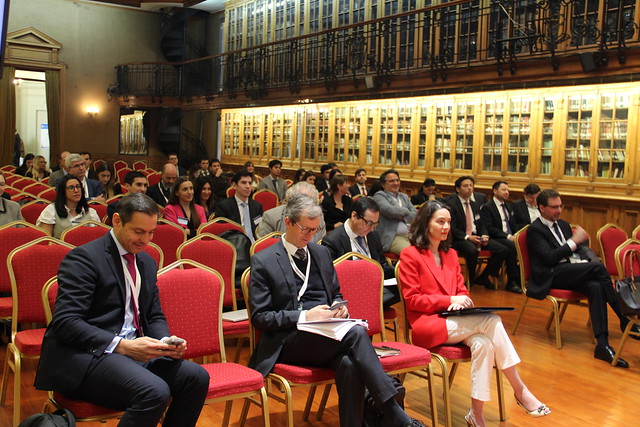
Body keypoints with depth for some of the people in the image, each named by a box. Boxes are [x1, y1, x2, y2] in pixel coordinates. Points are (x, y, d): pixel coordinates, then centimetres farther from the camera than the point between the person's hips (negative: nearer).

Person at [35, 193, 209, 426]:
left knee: (197, 377, -15)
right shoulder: (84, 258, -8)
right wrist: (122, 345, -25)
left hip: (132, 351, 7)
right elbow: (65, 322, -17)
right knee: (154, 391, -31)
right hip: (84, 355, -7)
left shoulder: (147, 262, 16)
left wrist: (167, 342, -4)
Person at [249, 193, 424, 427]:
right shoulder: (263, 261, 0)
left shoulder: (322, 253, 17)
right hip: (289, 342, -5)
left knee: (349, 364, -34)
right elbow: (259, 317, -5)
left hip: (327, 336, 5)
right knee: (356, 333, -31)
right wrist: (304, 316, -16)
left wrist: (340, 306, 2)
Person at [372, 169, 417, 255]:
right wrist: (406, 211, 1)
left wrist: (403, 217, -6)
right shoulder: (379, 196, 3)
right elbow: (389, 210, -15)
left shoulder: (404, 197, 24)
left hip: (410, 235, 6)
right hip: (392, 237, -6)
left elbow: (415, 213, 14)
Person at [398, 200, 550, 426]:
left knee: (483, 343, -29)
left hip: (454, 321, 6)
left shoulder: (451, 254, 17)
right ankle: (520, 390, -19)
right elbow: (412, 299, -7)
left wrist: (461, 301, -7)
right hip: (427, 325, -6)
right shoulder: (410, 255, -3)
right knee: (491, 321, -25)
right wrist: (449, 300, -16)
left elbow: (461, 289, 18)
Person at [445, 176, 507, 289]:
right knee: (472, 250, -40)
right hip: (459, 239, -7)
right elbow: (451, 228, -12)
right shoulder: (451, 204, -5)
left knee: (503, 250, -10)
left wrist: (484, 236, -2)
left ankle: (483, 277, 2)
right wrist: (467, 237, -23)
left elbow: (481, 224, 20)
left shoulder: (475, 205, 19)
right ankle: (471, 279, -12)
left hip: (476, 236, 7)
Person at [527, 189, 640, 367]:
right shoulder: (534, 230, -2)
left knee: (596, 287, -29)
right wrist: (574, 241, -12)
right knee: (598, 266, -27)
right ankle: (624, 320, -18)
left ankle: (602, 345, -36)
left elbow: (579, 250, 22)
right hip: (551, 277, -6)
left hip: (574, 273, 7)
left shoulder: (563, 225, 23)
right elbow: (550, 258, -14)